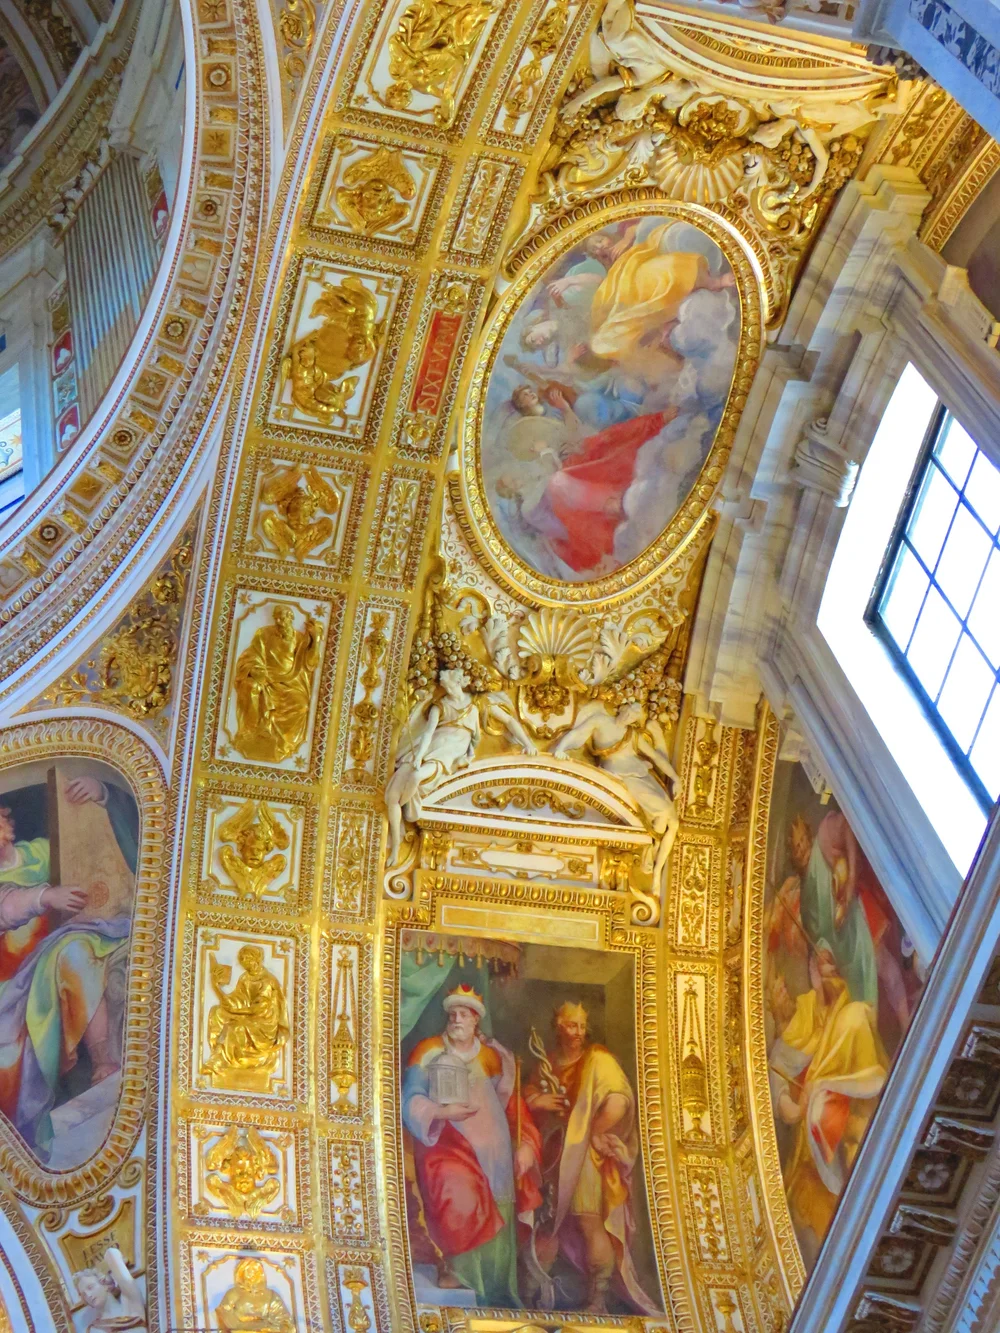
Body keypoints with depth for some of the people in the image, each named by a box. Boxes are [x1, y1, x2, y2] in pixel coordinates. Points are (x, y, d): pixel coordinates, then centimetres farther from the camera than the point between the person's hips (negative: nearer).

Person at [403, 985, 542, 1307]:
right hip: (446, 1141, -3)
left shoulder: (494, 1057, 12)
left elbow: (513, 1104, 13)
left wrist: (525, 1144, 2)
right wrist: (441, 1112, -22)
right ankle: (451, 1265, -8)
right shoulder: (428, 1052, 2)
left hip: (492, 1151, 3)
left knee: (496, 1218, -4)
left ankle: (496, 1297, 10)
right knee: (458, 1194, -28)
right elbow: (410, 1101, -5)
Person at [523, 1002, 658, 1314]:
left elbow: (619, 1101, -15)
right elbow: (528, 1096, 16)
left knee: (590, 1222, -11)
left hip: (584, 1155, -5)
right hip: (552, 1153, 5)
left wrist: (592, 1133, -11)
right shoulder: (546, 1063, 13)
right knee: (547, 1222, 7)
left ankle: (598, 1301, -8)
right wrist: (535, 1101, -6)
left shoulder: (597, 1059, -5)